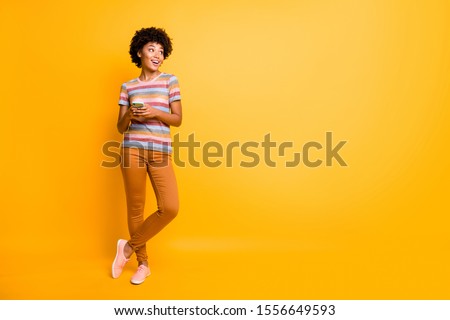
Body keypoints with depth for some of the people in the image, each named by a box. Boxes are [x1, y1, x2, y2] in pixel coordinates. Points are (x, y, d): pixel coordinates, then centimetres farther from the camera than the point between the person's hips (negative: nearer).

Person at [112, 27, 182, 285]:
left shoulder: (170, 81, 8)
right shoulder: (128, 87, 11)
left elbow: (177, 120, 3)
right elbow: (121, 127, 11)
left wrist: (155, 113, -13)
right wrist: (130, 114, -11)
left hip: (161, 151, 0)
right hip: (133, 149, 1)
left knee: (170, 208, -12)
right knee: (135, 207, 4)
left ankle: (129, 247, 10)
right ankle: (143, 264, 21)